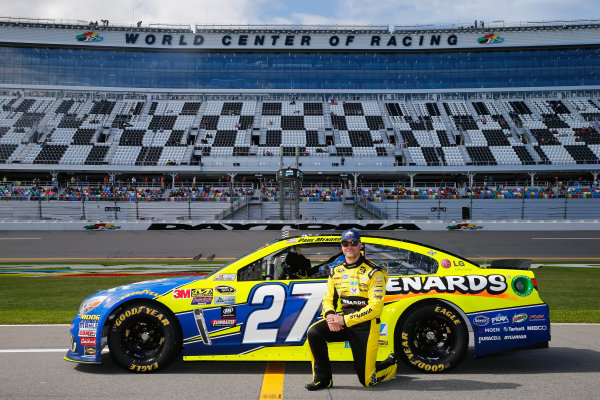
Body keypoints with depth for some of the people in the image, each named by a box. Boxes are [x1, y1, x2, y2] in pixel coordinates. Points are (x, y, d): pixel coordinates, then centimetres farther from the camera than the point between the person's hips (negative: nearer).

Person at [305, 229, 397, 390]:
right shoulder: (336, 272, 8)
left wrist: (345, 320, -21)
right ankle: (323, 379, -5)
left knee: (367, 380, -3)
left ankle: (392, 364, 30)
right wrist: (330, 315, -13)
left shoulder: (373, 273, -10)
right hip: (344, 321, 5)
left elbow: (376, 307, -16)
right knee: (314, 332, -22)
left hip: (366, 324, -5)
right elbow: (328, 299, 12)